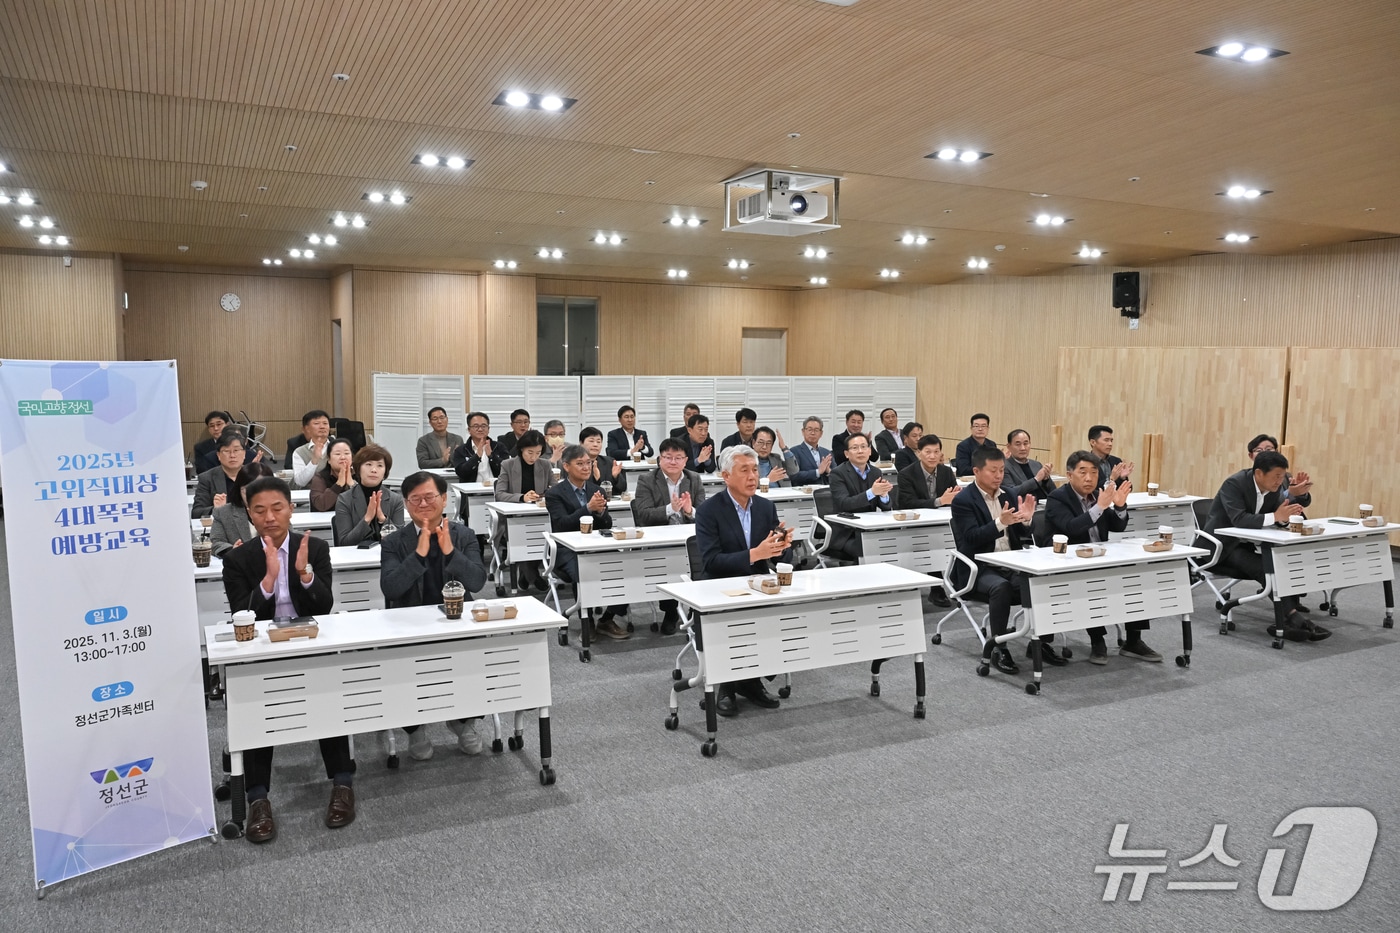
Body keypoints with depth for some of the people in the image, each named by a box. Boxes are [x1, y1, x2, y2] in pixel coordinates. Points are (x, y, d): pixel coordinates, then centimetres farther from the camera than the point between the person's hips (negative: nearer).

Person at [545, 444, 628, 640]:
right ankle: (587, 623, -9)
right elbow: (562, 525, -13)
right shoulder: (555, 493, 1)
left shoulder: (596, 490, 15)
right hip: (568, 552, -5)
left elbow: (607, 525, 11)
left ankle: (607, 619, -3)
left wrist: (601, 511, -11)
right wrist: (589, 508, -22)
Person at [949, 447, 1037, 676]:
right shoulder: (963, 500, -6)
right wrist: (1000, 522, -32)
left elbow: (1021, 537, 9)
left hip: (1011, 565, 5)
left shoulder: (1007, 495, 13)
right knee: (1001, 587, -36)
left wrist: (1026, 519, -13)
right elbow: (972, 538, -18)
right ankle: (997, 647, -22)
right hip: (980, 569, -5)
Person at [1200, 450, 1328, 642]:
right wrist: (1275, 516, -39)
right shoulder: (1234, 484, -22)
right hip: (1223, 546, -7)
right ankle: (1293, 617, -29)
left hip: (1248, 544, 7)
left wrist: (1288, 514, -23)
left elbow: (1281, 519, 1)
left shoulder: (1275, 487, 0)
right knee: (1265, 568, -30)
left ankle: (1284, 622, -17)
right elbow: (1239, 520, -33)